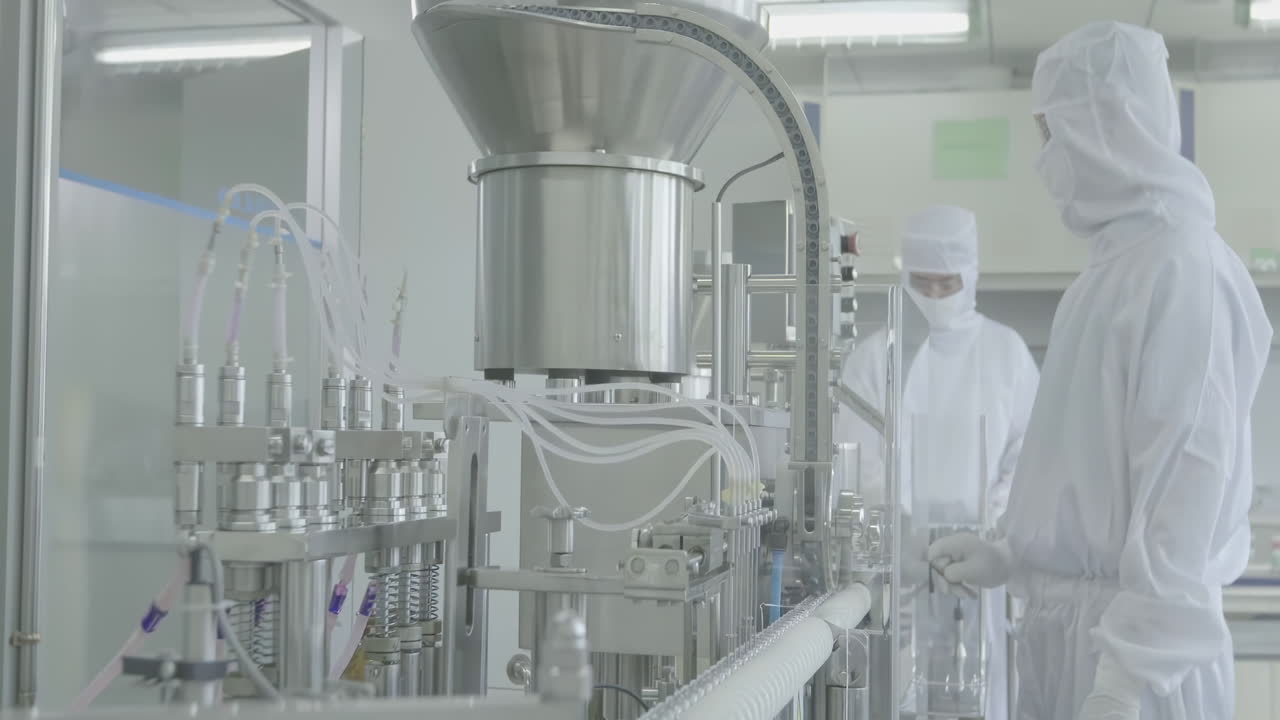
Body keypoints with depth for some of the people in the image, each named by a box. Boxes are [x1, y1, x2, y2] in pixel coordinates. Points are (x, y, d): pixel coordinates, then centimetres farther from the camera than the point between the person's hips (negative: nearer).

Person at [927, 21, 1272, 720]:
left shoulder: (1180, 267, -16)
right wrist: (1009, 556, 19)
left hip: (1126, 642, -8)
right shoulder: (1118, 264, 11)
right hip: (1068, 620, 8)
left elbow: (1185, 485, -21)